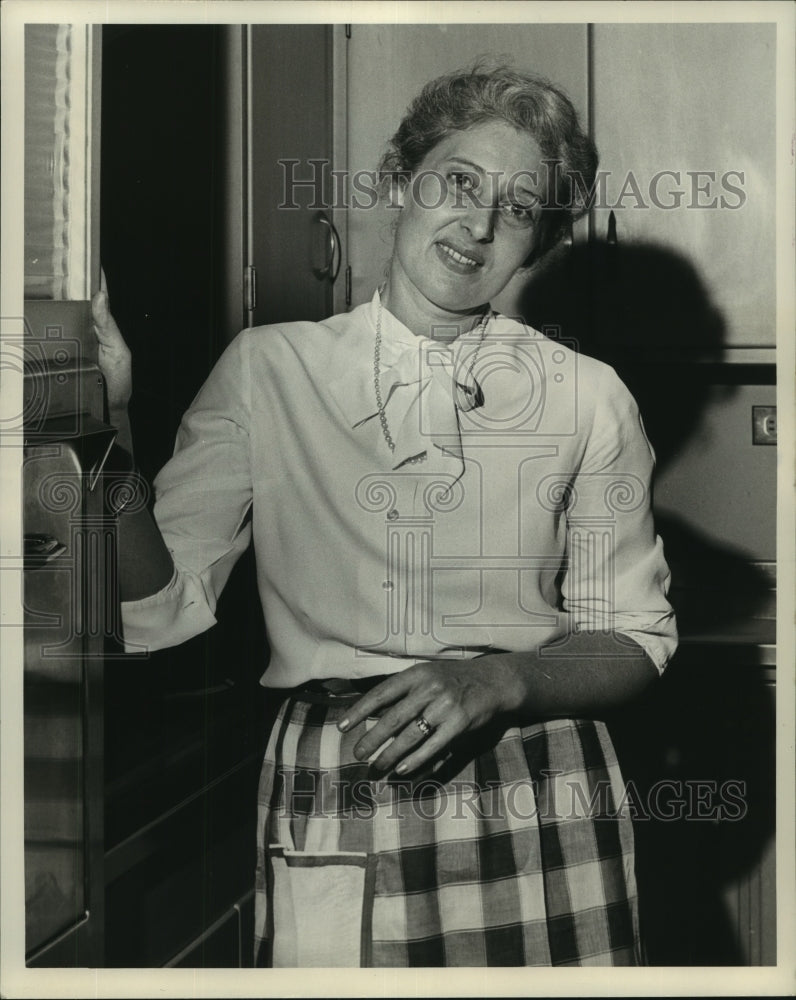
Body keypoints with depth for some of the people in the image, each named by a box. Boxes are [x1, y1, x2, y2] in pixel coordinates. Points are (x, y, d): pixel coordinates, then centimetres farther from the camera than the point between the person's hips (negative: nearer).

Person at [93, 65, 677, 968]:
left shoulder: (588, 401, 5)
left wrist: (499, 680, -13)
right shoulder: (269, 370, 5)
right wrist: (108, 426, -15)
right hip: (331, 815, 0)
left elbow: (635, 642, 6)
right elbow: (159, 611, -1)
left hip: (540, 816, 1)